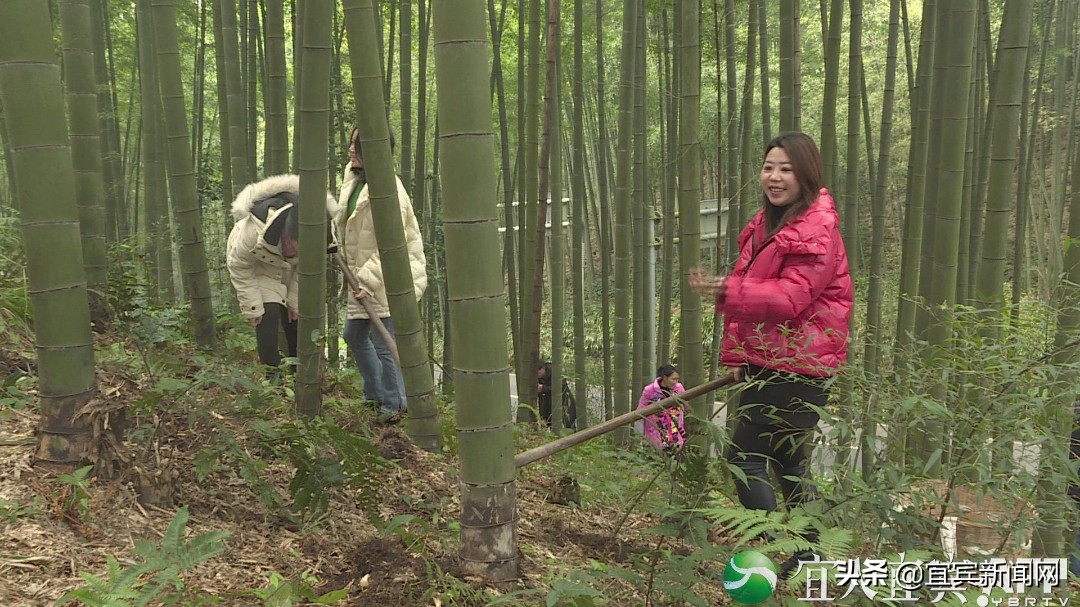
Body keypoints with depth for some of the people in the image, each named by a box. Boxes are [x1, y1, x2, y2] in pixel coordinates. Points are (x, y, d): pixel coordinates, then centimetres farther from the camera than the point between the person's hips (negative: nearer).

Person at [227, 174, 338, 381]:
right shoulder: (254, 230, -43)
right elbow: (239, 267, -25)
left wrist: (295, 300, -10)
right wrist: (252, 308, -21)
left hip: (289, 269, 4)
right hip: (257, 266, -4)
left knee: (295, 317, 2)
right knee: (269, 313, -19)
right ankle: (271, 375, -11)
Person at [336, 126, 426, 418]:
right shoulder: (353, 178, 6)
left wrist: (368, 279, -28)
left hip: (390, 277, -10)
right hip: (365, 276, 11)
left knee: (384, 344, -4)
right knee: (354, 335, 21)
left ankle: (394, 406, 15)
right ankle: (375, 395, 38)